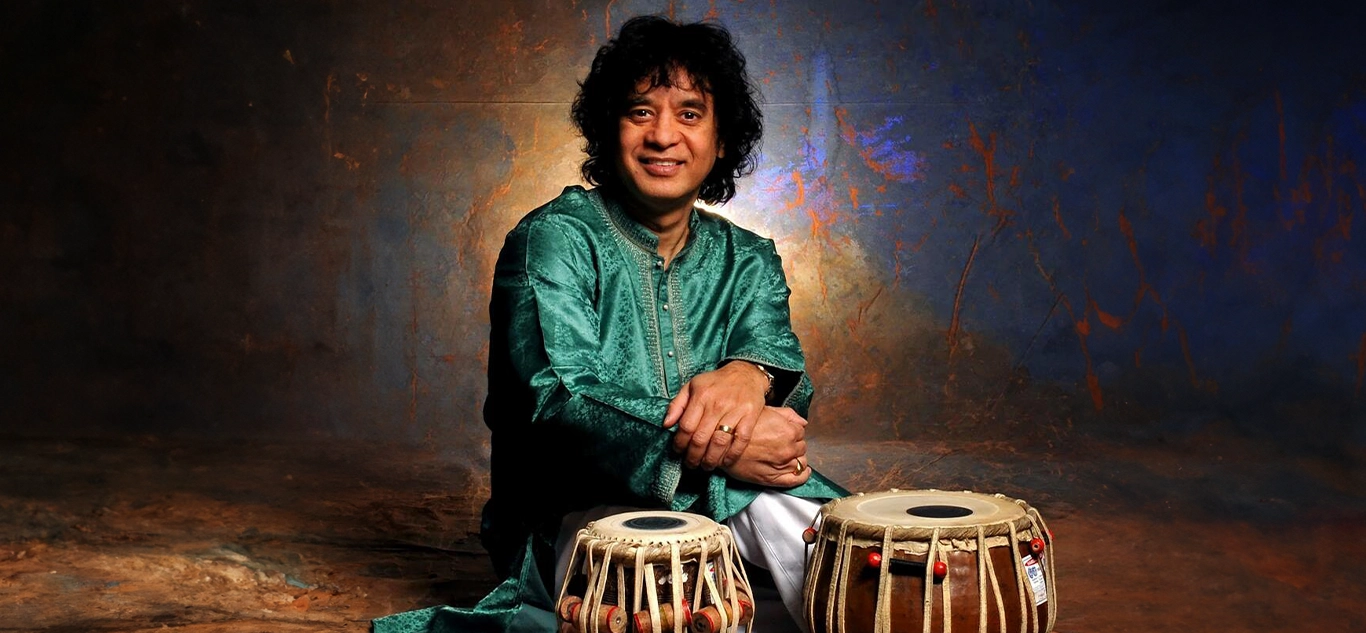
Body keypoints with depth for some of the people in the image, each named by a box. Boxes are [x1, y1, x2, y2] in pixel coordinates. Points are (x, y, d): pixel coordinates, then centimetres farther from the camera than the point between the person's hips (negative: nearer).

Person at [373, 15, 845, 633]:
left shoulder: (748, 259, 11)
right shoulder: (553, 241, -7)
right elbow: (556, 401, -20)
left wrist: (749, 373, -34)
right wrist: (723, 449, -33)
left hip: (720, 494, 5)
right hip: (578, 507, -4)